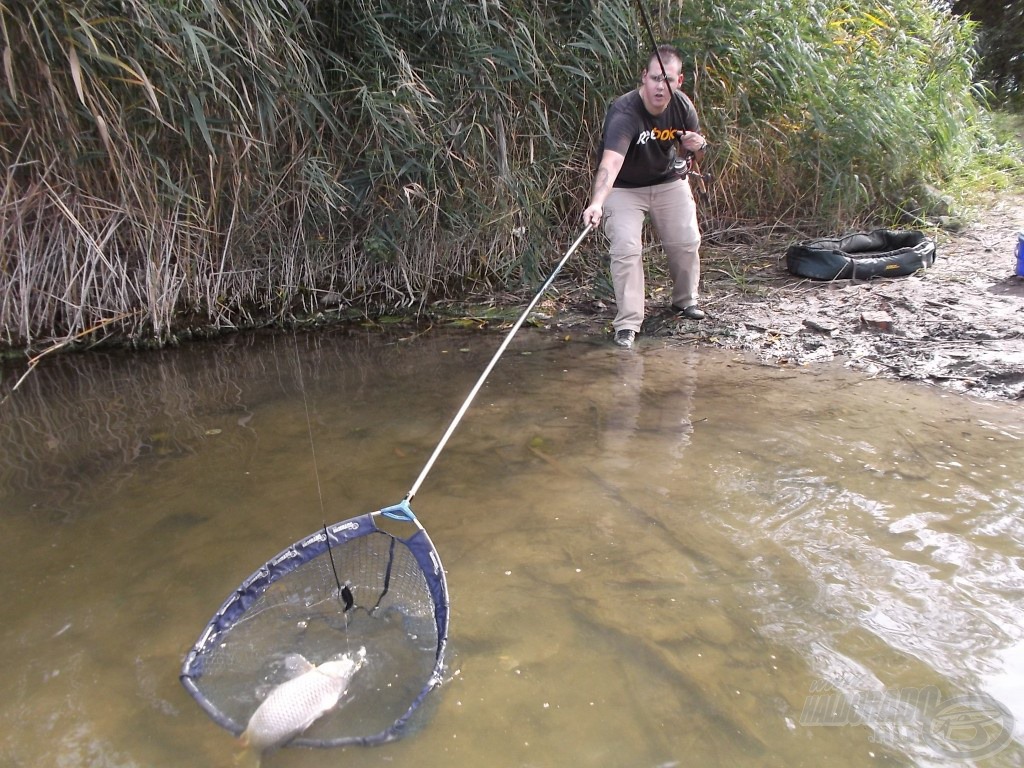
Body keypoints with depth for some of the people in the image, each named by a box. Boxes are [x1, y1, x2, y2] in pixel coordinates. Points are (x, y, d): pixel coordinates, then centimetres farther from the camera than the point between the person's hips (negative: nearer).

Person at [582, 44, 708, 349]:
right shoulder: (624, 113, -32)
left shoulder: (682, 106, -12)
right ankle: (627, 324, -7)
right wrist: (597, 203, -66)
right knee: (625, 249, -17)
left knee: (686, 242, 3)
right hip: (624, 187, -5)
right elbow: (610, 161, -49)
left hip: (669, 181, 5)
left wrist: (696, 146, -21)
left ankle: (685, 300, 31)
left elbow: (692, 151, 6)